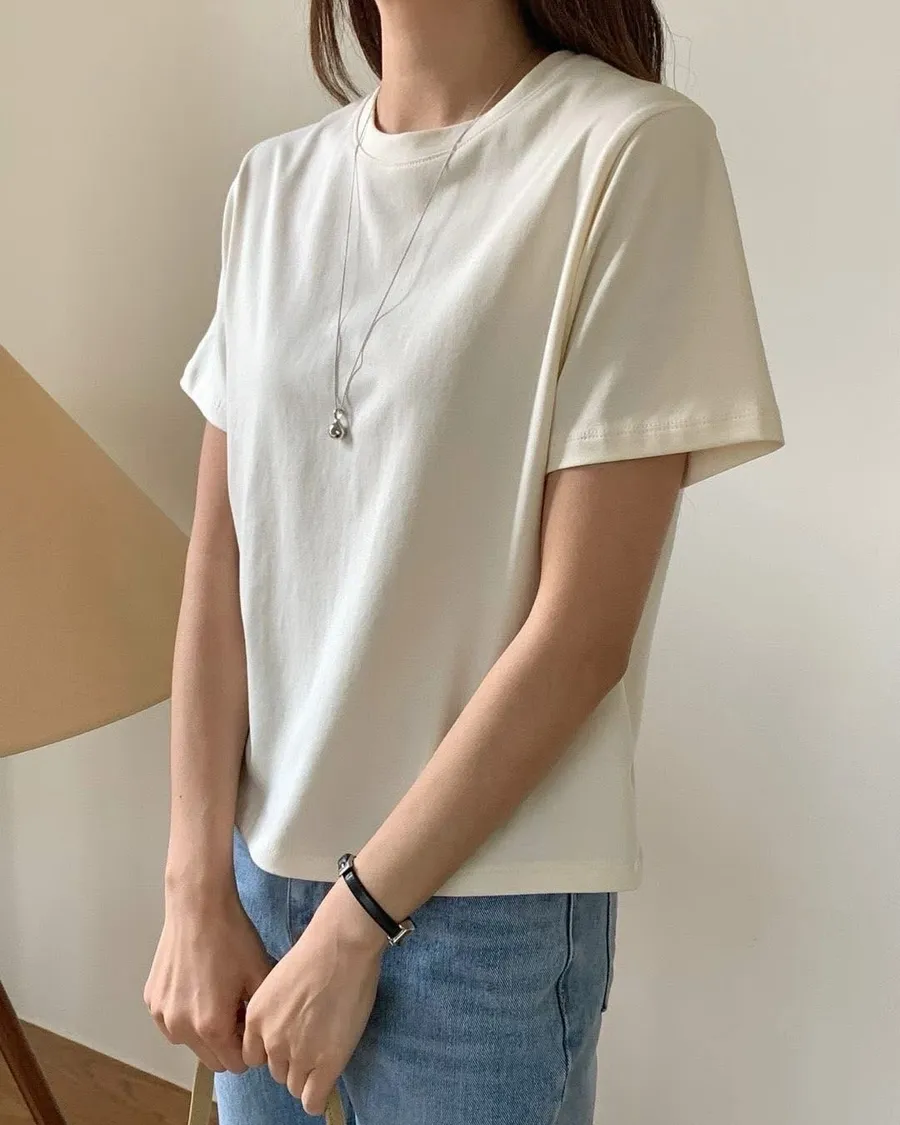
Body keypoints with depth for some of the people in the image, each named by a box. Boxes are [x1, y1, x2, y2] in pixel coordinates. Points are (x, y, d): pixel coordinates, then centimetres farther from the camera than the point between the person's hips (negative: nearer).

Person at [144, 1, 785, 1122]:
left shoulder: (637, 151, -12)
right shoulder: (272, 184, 3)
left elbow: (582, 632, -15)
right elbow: (217, 565, 1)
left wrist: (354, 920, -11)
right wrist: (197, 894, -5)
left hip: (485, 905, -4)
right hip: (258, 864, 5)